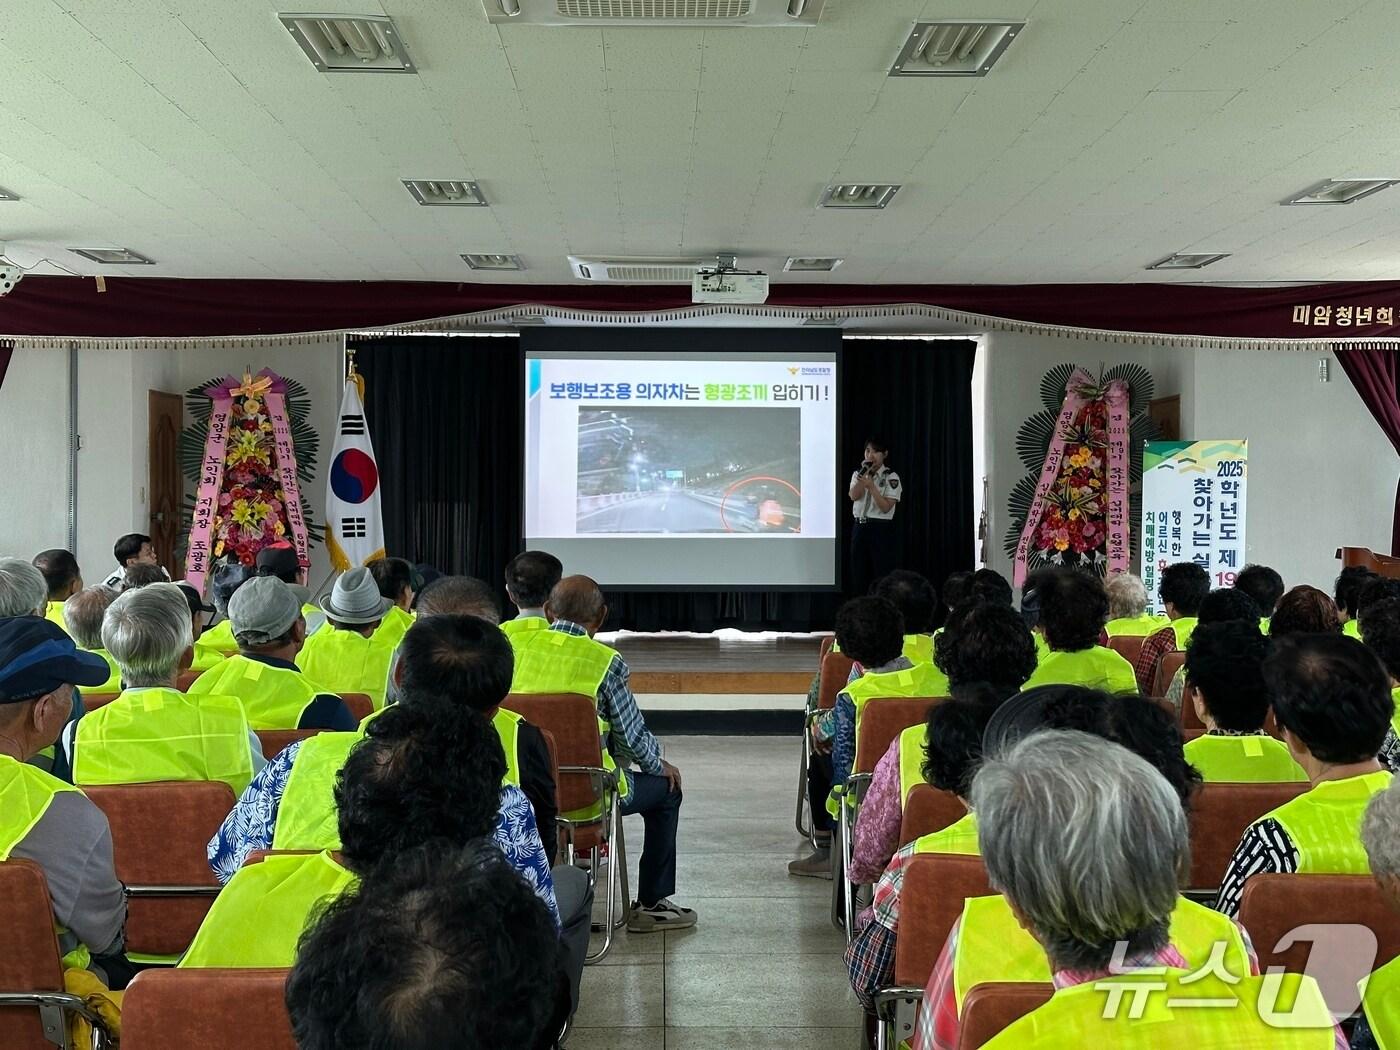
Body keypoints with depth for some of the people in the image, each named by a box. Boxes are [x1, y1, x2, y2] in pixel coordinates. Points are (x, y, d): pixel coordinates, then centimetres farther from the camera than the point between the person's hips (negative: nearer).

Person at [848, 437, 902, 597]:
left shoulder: (891, 477, -5)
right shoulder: (858, 473, 10)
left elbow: (886, 507, -15)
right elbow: (854, 496, -9)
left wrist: (871, 485, -22)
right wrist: (865, 472, -14)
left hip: (882, 530, -4)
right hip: (860, 529, 5)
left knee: (882, 578, -3)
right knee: (859, 577, 7)